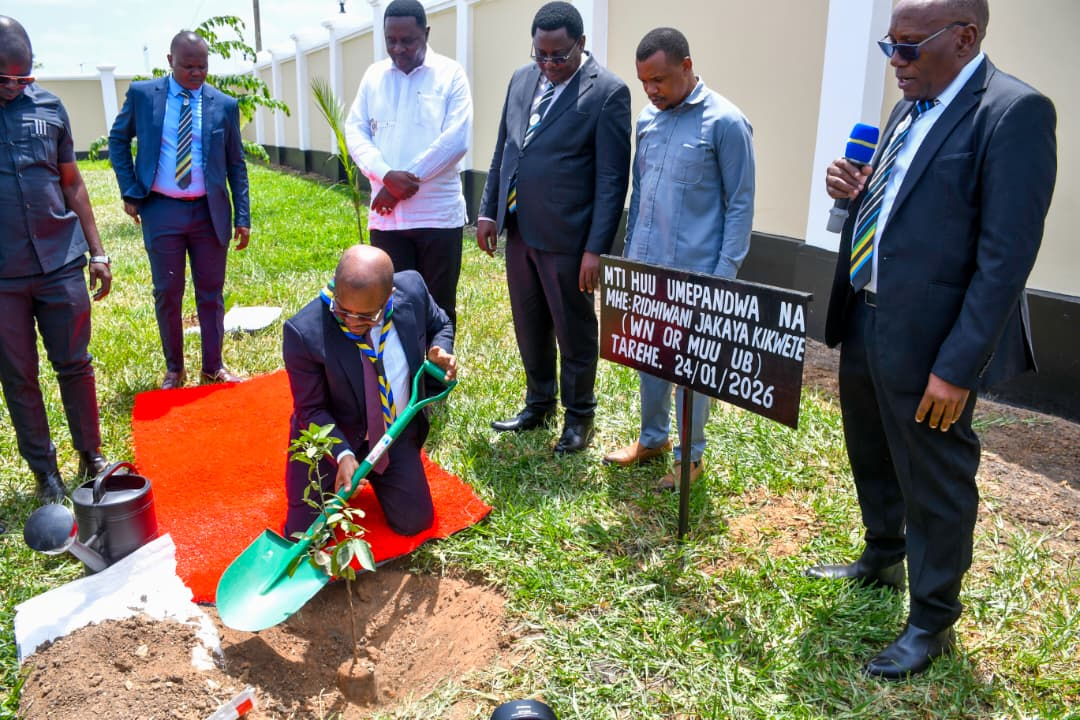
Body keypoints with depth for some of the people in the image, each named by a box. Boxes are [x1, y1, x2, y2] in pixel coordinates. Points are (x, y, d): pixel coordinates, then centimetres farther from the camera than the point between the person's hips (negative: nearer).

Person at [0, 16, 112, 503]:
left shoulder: (48, 106, 4)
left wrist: (97, 252, 9)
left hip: (61, 263, 1)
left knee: (75, 365, 8)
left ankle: (91, 457, 23)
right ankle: (45, 472, 22)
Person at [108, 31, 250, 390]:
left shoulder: (224, 104, 1)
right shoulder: (142, 94, 0)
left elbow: (236, 164, 4)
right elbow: (118, 140, 11)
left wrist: (242, 217, -1)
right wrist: (129, 192, 0)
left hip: (210, 212, 0)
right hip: (161, 211, 0)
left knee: (211, 293, 8)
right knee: (167, 294, 7)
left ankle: (213, 366, 21)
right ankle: (174, 369, 22)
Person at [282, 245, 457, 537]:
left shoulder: (413, 289, -20)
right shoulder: (304, 332, -30)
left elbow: (440, 326, 4)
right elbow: (311, 410, -17)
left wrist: (439, 350, -18)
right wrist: (343, 455, -31)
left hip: (397, 437, 3)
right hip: (332, 439, -2)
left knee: (415, 522, 6)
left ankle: (373, 475, 33)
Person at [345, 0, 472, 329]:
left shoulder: (450, 73, -1)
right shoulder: (373, 75, 10)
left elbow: (457, 139, -11)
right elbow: (355, 132, 5)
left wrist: (405, 182, -12)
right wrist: (388, 176, -14)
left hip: (438, 214, -3)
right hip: (385, 214, 3)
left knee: (439, 308, 7)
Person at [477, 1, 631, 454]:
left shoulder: (607, 92, -11)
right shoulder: (522, 80, 9)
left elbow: (612, 179, -13)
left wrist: (596, 248, -16)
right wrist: (488, 211, 11)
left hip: (566, 237, -6)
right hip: (518, 230, 6)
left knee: (574, 331, 8)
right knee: (529, 326, 17)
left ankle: (579, 415, 26)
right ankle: (539, 403, 36)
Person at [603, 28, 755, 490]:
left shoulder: (725, 123, -10)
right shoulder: (647, 119, 8)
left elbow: (739, 204, -9)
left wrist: (724, 275, -12)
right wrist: (629, 252, 14)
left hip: (694, 272, -6)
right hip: (644, 266, 6)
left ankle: (690, 456, 22)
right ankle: (652, 438, 33)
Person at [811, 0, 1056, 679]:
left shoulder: (1014, 111, -15)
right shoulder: (910, 108, 11)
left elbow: (1008, 254, -20)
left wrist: (958, 367, -21)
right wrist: (858, 193, -2)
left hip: (927, 338, -8)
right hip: (865, 319, 8)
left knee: (936, 483, 8)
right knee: (873, 459, 24)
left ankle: (932, 622, 28)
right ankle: (882, 560, 48)